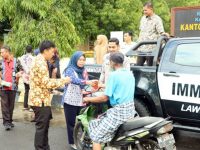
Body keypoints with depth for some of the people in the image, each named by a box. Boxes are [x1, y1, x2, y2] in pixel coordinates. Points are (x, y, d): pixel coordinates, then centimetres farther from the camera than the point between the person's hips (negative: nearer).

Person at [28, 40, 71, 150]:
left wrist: (60, 81, 14)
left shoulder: (38, 60, 15)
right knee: (41, 127, -1)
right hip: (41, 100, -10)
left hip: (39, 98, 10)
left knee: (44, 126, 18)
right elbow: (46, 83, -22)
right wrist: (63, 81, -13)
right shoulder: (41, 63, -19)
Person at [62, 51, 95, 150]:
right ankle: (72, 142, 12)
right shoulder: (70, 70, -9)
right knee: (72, 122, 2)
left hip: (81, 100, 5)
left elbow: (85, 84, 9)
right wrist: (86, 82, -44)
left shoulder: (83, 71, 11)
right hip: (71, 100, -5)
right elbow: (75, 80, -29)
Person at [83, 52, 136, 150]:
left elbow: (105, 98, -14)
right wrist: (106, 86, 35)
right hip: (130, 109, 9)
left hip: (119, 111, -9)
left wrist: (88, 99, 0)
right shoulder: (130, 74, 10)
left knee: (96, 136, -2)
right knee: (100, 120, 28)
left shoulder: (114, 75, -14)